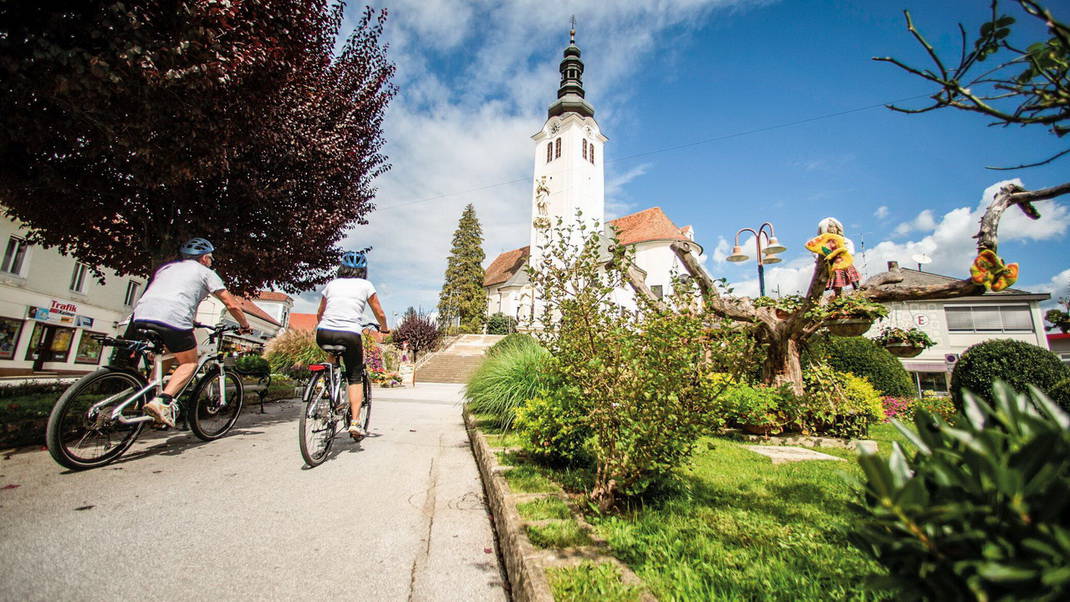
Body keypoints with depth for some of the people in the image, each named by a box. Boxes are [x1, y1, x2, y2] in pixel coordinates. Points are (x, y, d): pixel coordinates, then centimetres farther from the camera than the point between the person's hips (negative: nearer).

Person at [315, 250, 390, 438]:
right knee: (355, 378, 12)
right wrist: (384, 328, 31)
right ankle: (355, 421, 0)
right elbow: (380, 314, 12)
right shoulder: (365, 285, 7)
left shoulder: (332, 284, 15)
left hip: (324, 335, 3)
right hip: (349, 336, -3)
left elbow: (319, 314, 24)